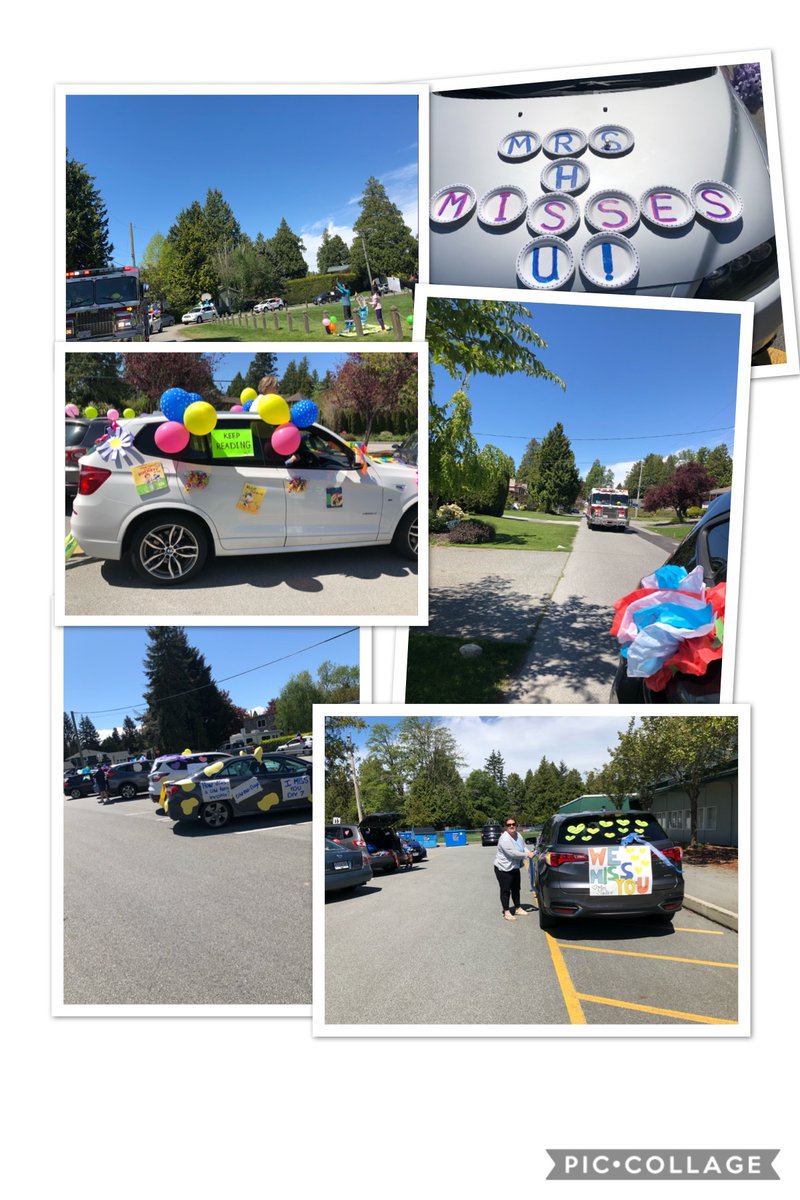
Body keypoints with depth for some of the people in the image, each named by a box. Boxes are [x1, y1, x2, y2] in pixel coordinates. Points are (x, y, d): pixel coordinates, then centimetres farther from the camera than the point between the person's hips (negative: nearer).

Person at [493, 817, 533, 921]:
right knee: (505, 890, -1)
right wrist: (527, 855, -25)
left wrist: (529, 852, -11)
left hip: (515, 867, 8)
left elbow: (523, 847, 11)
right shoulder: (505, 839, -26)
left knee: (516, 889, 19)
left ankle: (518, 908, 32)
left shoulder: (518, 835, 1)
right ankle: (506, 912, 8)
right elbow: (512, 853, -31)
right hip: (503, 868, -8)